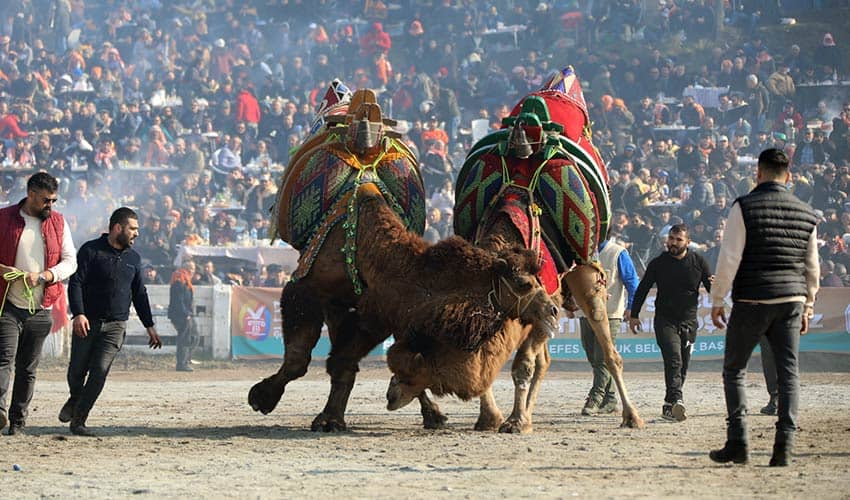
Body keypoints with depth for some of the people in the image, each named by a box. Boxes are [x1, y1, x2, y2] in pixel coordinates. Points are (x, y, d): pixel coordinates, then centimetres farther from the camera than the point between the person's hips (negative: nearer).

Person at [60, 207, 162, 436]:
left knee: (100, 371, -11)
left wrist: (149, 326, 18)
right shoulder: (91, 251, -2)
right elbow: (75, 283, -8)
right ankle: (75, 399, 37)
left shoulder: (133, 258, 13)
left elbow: (139, 294, 21)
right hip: (87, 323, -2)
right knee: (77, 371, 4)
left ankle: (78, 420, -6)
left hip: (115, 325, 2)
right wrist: (78, 314, -21)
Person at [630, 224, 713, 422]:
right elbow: (642, 289, 10)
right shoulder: (658, 263, 1)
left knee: (682, 367, 5)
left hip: (688, 322, 3)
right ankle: (676, 400, -36)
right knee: (674, 359, -21)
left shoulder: (698, 261, 3)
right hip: (665, 321, -3)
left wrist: (714, 286, -18)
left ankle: (669, 407, 16)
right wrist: (634, 314, 7)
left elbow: (711, 288, 7)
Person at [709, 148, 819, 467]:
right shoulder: (807, 214, 8)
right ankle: (784, 446, -2)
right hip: (791, 301, 4)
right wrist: (808, 307, 23)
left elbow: (729, 259, -10)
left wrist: (717, 301, -3)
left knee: (734, 371, 8)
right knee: (789, 372, 5)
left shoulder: (745, 208, -6)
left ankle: (738, 443, 2)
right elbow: (812, 268, 14)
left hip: (751, 300, -4)